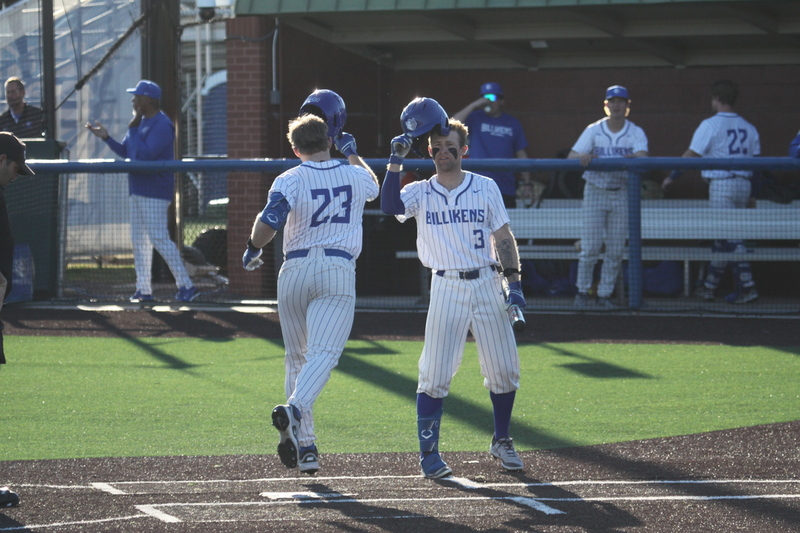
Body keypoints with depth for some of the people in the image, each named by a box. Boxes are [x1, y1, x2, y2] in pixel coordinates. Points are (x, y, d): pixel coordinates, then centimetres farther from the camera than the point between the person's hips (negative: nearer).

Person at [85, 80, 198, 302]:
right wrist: (106, 137, 6)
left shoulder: (162, 125, -17)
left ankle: (186, 286, -13)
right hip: (138, 190, 10)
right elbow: (125, 152, 18)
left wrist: (133, 129, -17)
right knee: (139, 241, 12)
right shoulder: (142, 123, 14)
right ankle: (144, 289, 17)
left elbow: (144, 154, -24)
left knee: (159, 239, -14)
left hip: (154, 191, -10)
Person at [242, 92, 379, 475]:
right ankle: (295, 409, -43)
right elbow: (374, 185, 32)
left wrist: (253, 249, -1)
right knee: (323, 353, -14)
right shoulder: (355, 176, 7)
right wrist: (352, 153, 46)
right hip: (338, 272, 0)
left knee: (297, 357, 13)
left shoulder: (290, 181, -4)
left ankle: (305, 446, 10)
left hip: (295, 271, 0)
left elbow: (269, 222, -19)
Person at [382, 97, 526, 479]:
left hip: (487, 285, 1)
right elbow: (390, 206, -18)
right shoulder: (420, 193, 3)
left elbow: (503, 238, 6)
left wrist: (514, 284, -3)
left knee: (504, 371, 4)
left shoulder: (485, 188, 6)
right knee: (435, 375, -6)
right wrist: (396, 159, -20)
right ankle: (428, 453, -1)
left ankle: (502, 442, 23)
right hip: (446, 288, -1)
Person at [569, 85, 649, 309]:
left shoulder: (635, 133, 1)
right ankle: (582, 291, 9)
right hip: (595, 191, -1)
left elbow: (642, 156, -17)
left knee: (616, 249, 2)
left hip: (622, 193, 1)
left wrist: (633, 159, -41)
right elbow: (571, 157, -5)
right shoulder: (593, 130, 2)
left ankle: (605, 294, 12)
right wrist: (583, 157, -29)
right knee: (590, 246, -5)